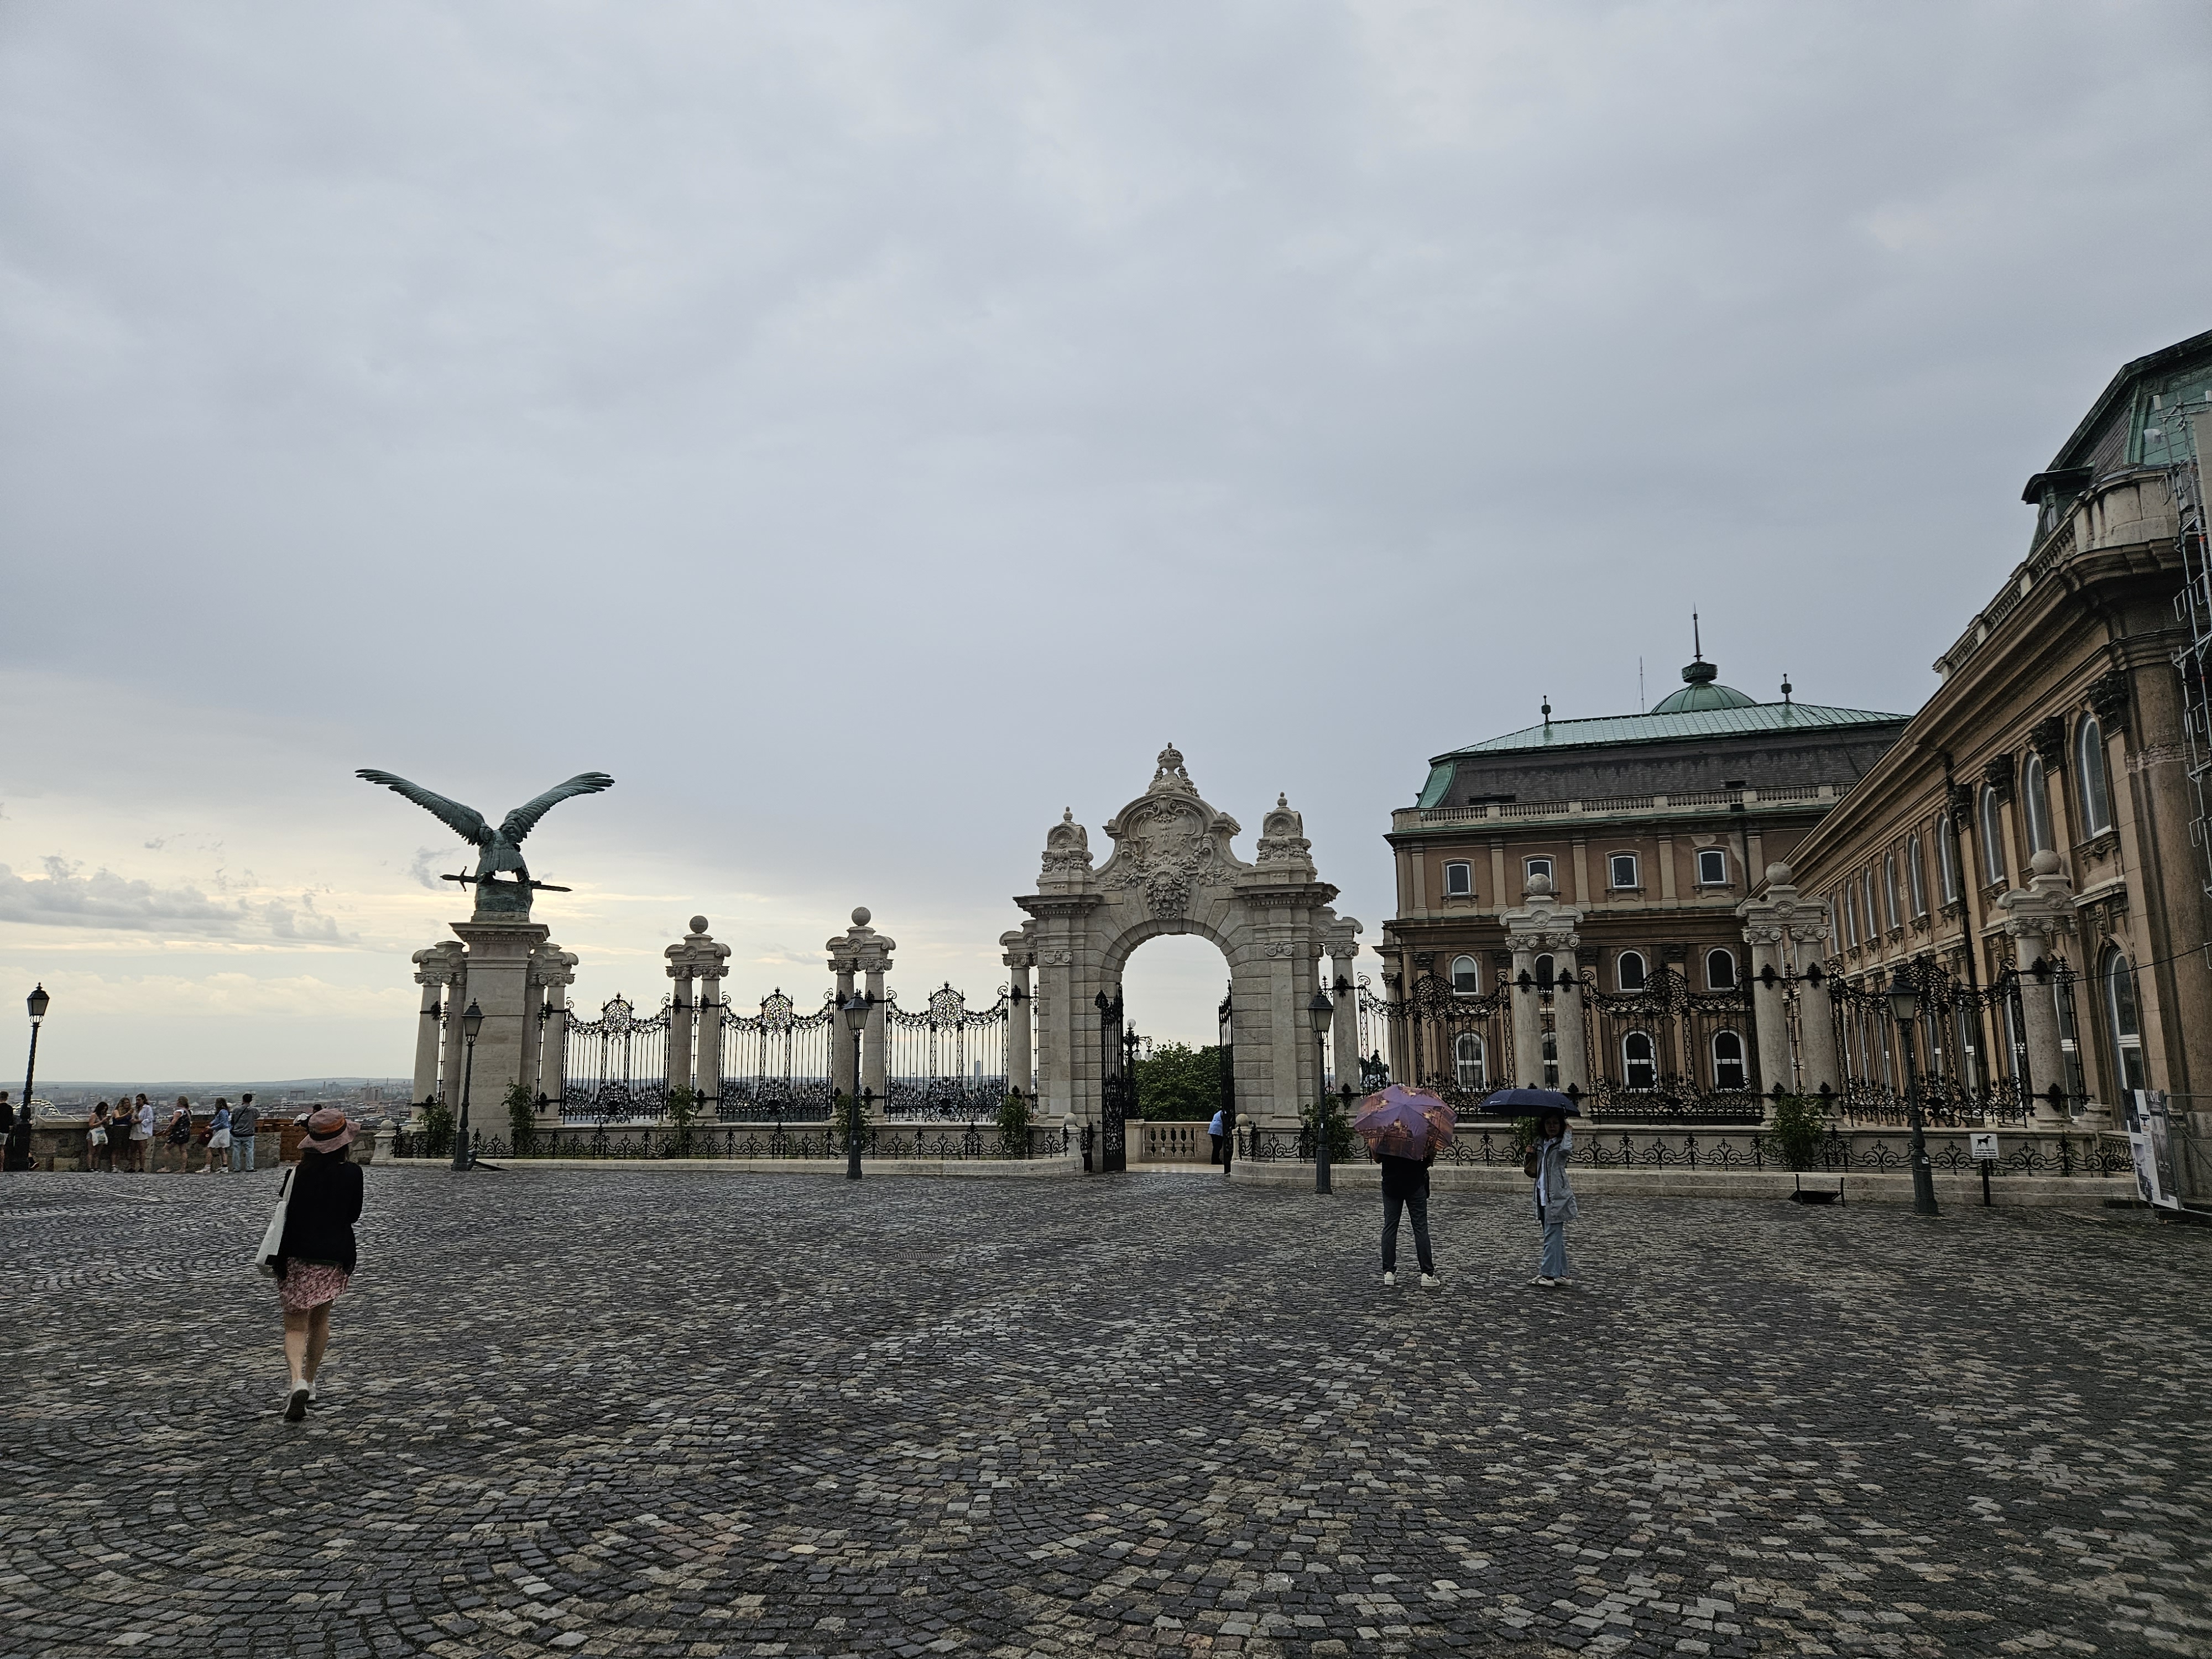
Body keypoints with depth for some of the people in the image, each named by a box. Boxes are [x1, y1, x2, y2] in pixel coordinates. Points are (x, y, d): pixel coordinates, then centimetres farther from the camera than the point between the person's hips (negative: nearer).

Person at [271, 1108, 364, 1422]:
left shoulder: (300, 1173, -10)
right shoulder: (352, 1173, -10)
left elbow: (288, 1219, -6)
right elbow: (354, 1215, 2)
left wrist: (279, 1264, 4)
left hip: (299, 1258, -1)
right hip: (334, 1258, 1)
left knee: (295, 1325, 5)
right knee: (321, 1319, 20)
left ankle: (298, 1381, -16)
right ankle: (310, 1382, 29)